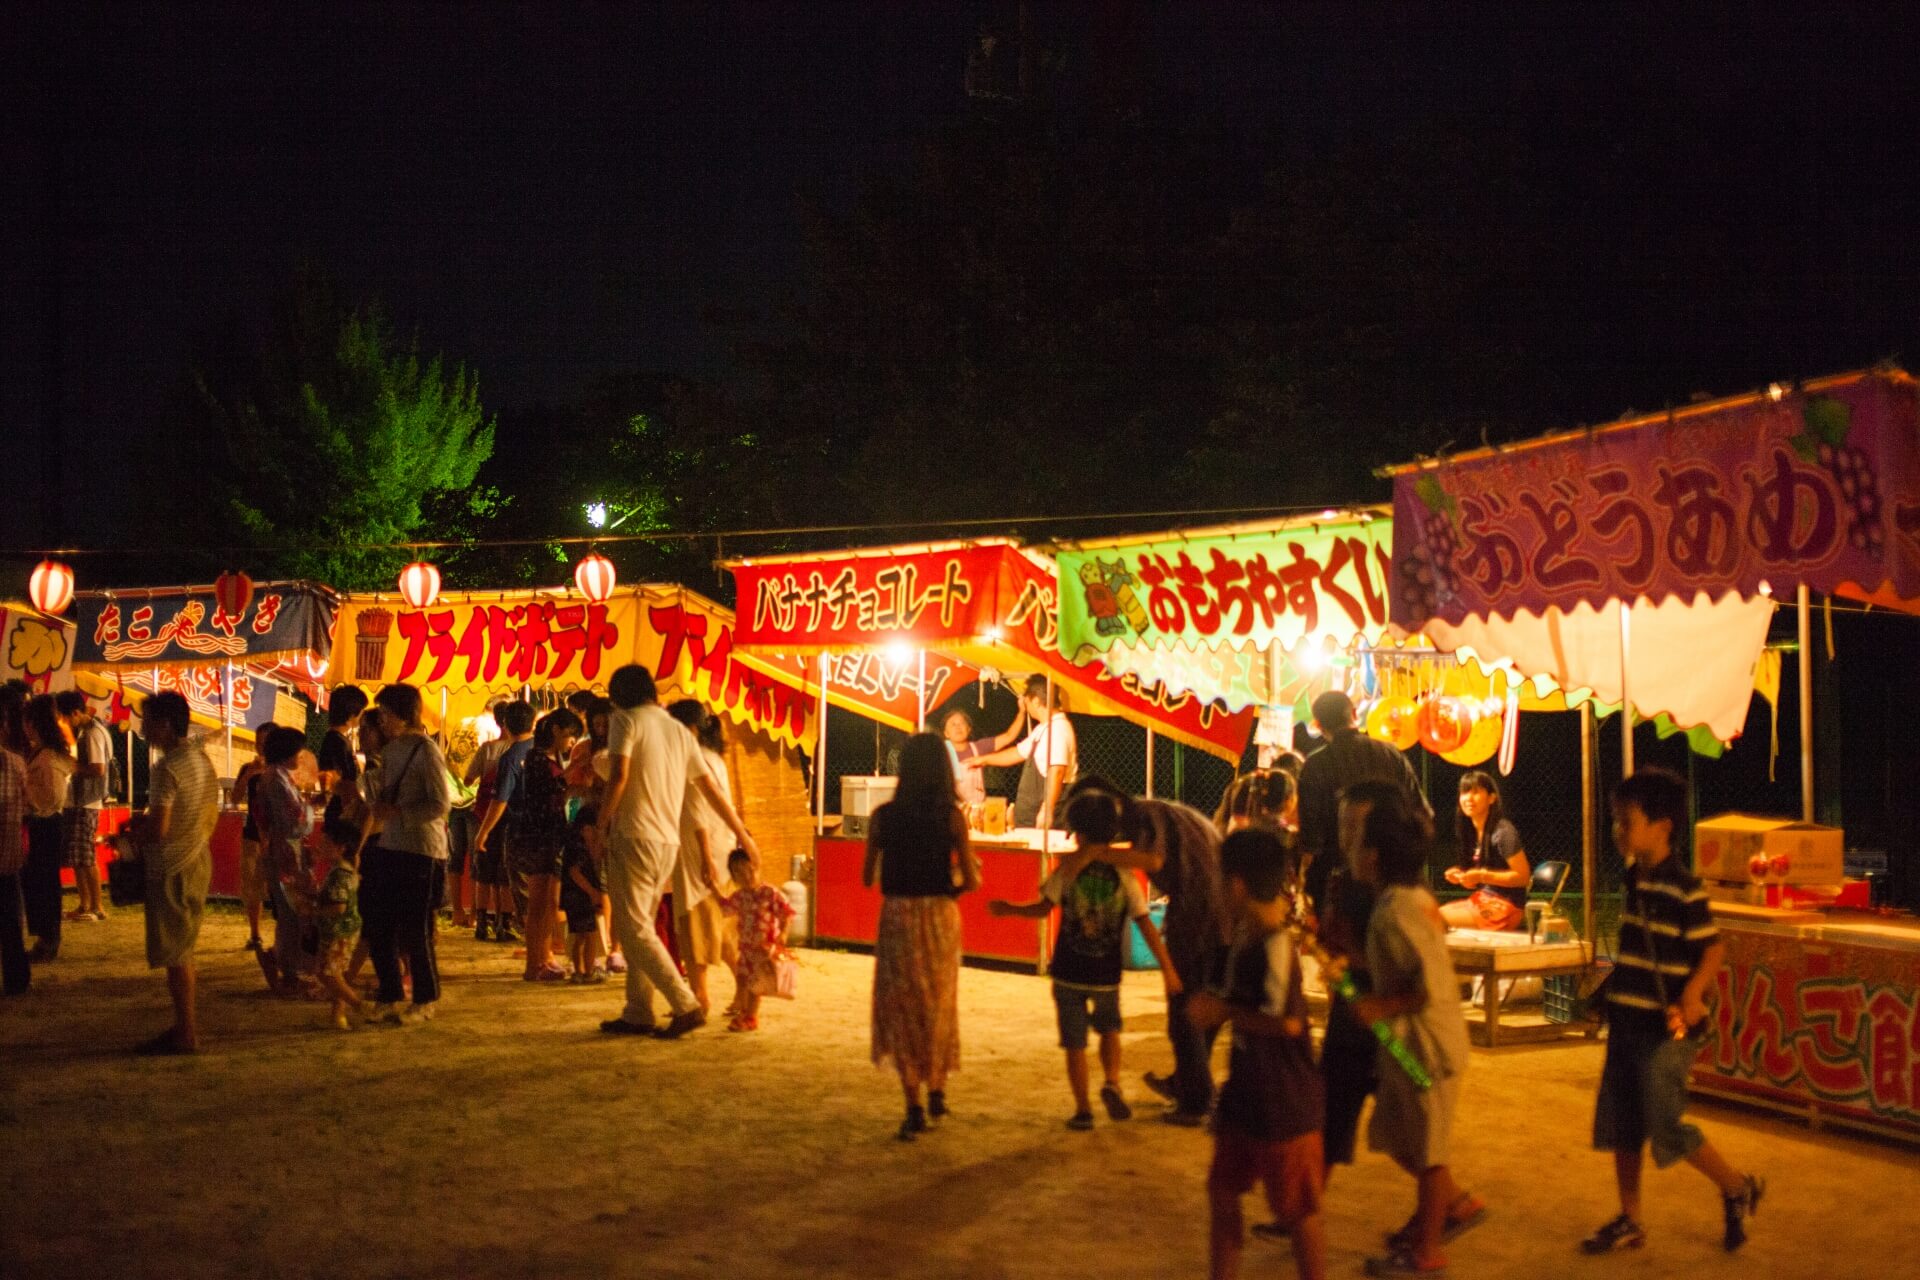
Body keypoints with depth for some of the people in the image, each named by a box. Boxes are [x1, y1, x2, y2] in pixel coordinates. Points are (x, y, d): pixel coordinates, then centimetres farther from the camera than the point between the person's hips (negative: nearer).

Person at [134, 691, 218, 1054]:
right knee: (183, 949, 18)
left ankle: (186, 1034, 5)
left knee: (174, 955, 0)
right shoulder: (202, 758, 8)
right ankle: (187, 1022, 25)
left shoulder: (167, 769, -20)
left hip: (172, 869, -9)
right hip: (198, 861, 9)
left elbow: (157, 831, -24)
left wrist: (133, 830, -5)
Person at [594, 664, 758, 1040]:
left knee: (634, 929, -5)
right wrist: (743, 834, 22)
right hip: (668, 843, 7)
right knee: (640, 928, 15)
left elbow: (619, 774, -18)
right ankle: (637, 1014, 15)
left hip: (633, 838, -7)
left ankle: (686, 1006, -11)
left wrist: (602, 822, -5)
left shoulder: (627, 720, -4)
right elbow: (711, 788, 16)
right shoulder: (679, 730, 15)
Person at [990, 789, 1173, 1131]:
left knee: (1075, 1044, 11)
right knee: (1109, 1029, 26)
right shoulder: (1124, 876, -7)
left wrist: (1009, 909, 2)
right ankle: (1112, 1083, 6)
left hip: (1069, 974, -1)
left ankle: (1083, 1109, 13)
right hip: (1107, 975, 1)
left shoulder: (1068, 871, -11)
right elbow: (1146, 925, -8)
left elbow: (1043, 907, -14)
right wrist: (1168, 970, -4)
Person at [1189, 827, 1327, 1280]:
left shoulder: (1276, 944, -25)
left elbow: (1285, 1022, -31)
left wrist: (1223, 1011, -19)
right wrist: (1215, 1004, -1)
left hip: (1285, 1101, -9)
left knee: (1297, 1209, 8)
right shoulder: (1245, 933, 2)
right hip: (1244, 1091, 9)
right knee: (1222, 1191, 19)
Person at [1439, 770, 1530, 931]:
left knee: (1438, 918, -19)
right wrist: (1462, 876, 0)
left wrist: (1481, 876, -20)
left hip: (1505, 907, -8)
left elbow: (1523, 876, -15)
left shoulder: (1503, 832, -15)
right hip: (1483, 900, 8)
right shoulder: (1471, 832, 11)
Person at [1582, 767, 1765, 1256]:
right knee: (1620, 1125, 10)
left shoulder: (1685, 890, -16)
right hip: (1627, 1023, 8)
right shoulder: (1633, 880, 7)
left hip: (1665, 1029, -8)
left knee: (1666, 1127, -4)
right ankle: (1629, 1222, 22)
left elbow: (1714, 949, -15)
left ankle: (1739, 1189, 20)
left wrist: (1691, 997, -27)